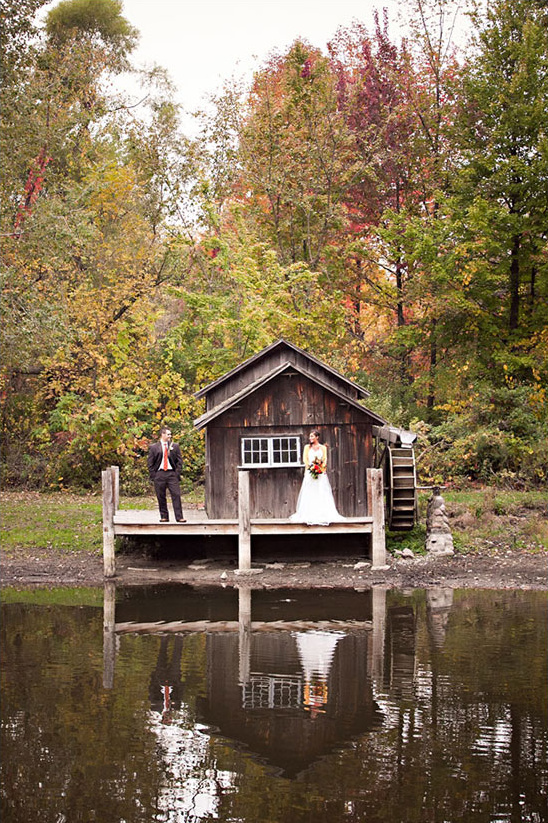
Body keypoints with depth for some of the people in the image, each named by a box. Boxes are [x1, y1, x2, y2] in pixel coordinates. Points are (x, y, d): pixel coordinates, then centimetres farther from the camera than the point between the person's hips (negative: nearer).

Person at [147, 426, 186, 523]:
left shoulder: (175, 446, 10)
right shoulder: (154, 447, 5)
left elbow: (179, 461, 10)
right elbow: (150, 463, 5)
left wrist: (177, 473, -1)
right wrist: (153, 475, -4)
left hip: (172, 473, 1)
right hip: (159, 474, -1)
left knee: (176, 495, -7)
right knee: (161, 497, 2)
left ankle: (179, 517, -7)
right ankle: (164, 517, 11)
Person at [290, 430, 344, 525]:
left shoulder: (323, 447, 12)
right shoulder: (307, 447, 13)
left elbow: (325, 459, 5)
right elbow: (305, 459, 5)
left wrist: (321, 467, -12)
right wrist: (311, 466, -10)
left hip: (321, 473, 0)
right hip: (310, 472, 0)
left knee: (322, 493, -5)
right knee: (309, 494, -5)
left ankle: (323, 515, -5)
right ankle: (310, 515, -6)